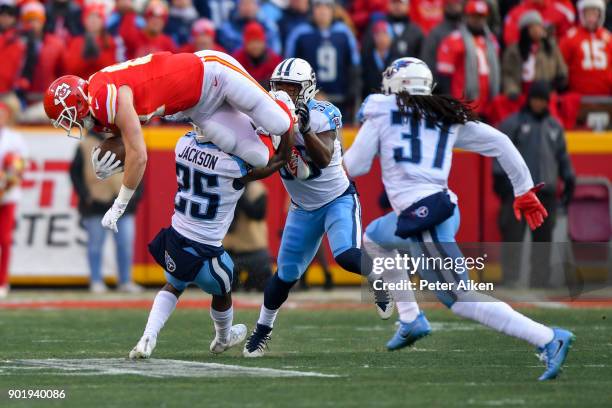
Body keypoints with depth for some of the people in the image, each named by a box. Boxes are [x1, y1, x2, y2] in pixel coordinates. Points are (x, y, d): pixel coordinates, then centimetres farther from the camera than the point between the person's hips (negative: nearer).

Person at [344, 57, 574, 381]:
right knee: (374, 238, 34)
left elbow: (355, 167, 6)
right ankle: (410, 320, 30)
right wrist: (524, 190, 17)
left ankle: (549, 339, -23)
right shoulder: (448, 117, 17)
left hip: (421, 214, -8)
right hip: (442, 206, 8)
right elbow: (497, 142, 11)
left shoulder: (381, 111, 5)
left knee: (460, 298, -11)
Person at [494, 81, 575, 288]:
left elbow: (563, 156, 20)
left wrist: (569, 181, 14)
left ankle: (539, 284, 10)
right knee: (513, 238, -8)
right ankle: (510, 283, -6)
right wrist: (499, 177, -9)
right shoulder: (513, 123, 2)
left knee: (543, 239, 5)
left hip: (546, 192, 4)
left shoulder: (555, 127, 16)